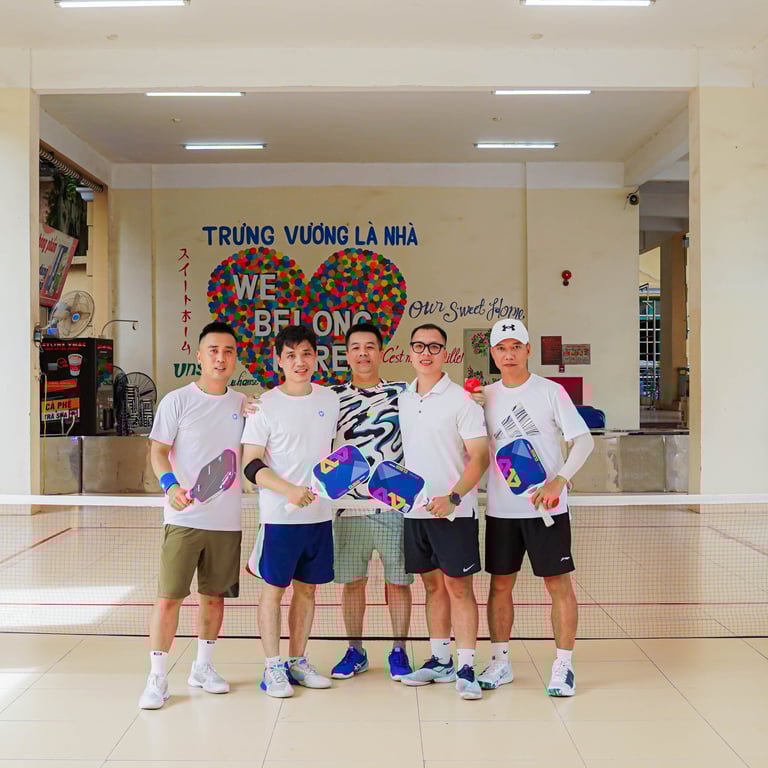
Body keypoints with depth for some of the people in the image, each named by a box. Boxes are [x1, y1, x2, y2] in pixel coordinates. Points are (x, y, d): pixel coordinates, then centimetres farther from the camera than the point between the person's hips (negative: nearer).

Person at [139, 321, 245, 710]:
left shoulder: (242, 403, 9)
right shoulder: (177, 400, -2)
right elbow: (158, 451, -4)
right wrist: (171, 485, -23)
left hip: (227, 518, 4)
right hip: (184, 518, -4)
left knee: (214, 595, 12)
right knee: (169, 597, -4)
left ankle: (202, 667, 28)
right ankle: (157, 678, 7)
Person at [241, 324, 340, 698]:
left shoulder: (330, 399, 6)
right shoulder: (266, 405, -9)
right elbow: (252, 465, -12)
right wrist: (289, 490, -23)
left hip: (320, 513, 5)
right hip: (280, 515, -4)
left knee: (307, 587, 12)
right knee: (274, 587, 3)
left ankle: (297, 661, 25)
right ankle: (272, 667, 14)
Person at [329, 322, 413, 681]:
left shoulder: (402, 393, 4)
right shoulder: (332, 397, 7)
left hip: (395, 506, -1)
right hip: (349, 507, 1)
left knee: (398, 581, 6)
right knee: (352, 582, 10)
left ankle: (398, 650, 21)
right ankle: (355, 651, 25)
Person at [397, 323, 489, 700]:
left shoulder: (460, 400, -8)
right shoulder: (402, 399, 9)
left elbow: (479, 457, -11)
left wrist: (453, 497, -22)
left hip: (453, 511, -5)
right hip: (415, 510, 6)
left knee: (459, 586, -3)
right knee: (433, 585, 13)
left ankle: (465, 668, 3)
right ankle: (440, 661, 23)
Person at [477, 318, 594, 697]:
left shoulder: (551, 391, -4)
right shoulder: (485, 396, 7)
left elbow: (584, 440, -9)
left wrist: (559, 481, -23)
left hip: (547, 507, -4)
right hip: (500, 509, 4)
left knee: (558, 584, 1)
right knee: (500, 584, 9)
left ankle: (563, 666, 12)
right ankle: (500, 662, 22)